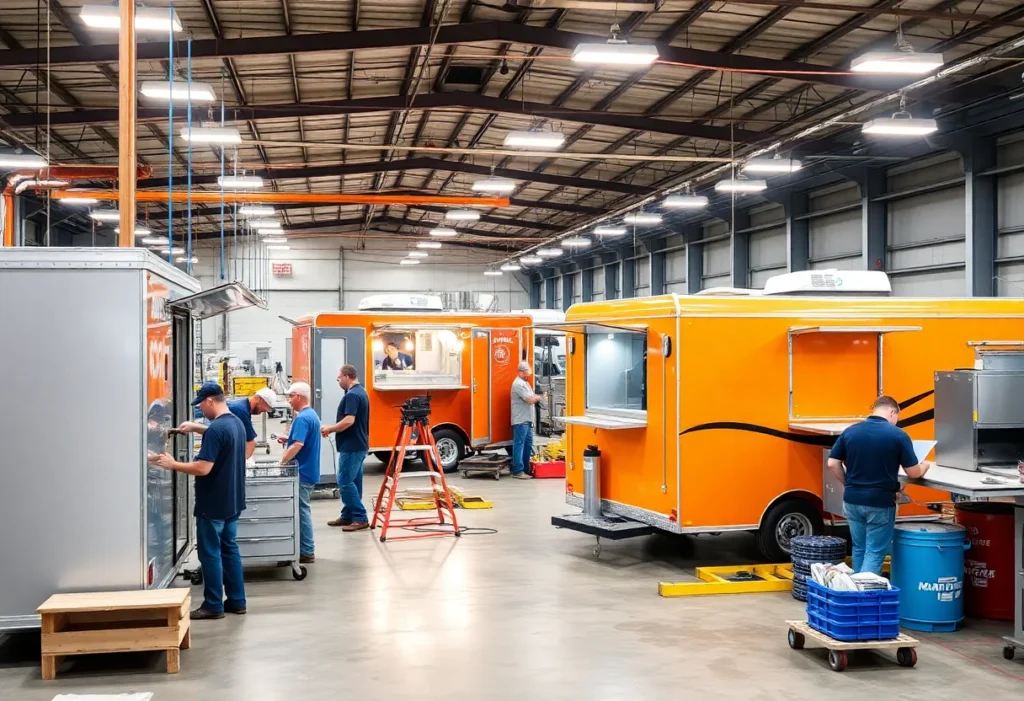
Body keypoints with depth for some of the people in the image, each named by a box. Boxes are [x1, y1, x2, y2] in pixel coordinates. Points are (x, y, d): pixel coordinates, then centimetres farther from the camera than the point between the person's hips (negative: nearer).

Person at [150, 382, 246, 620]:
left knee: (210, 553, 1)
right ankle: (236, 601, 18)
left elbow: (203, 468, -25)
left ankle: (213, 605, 7)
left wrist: (172, 464, -15)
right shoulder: (237, 423, 8)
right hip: (232, 501, 9)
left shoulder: (216, 429, -22)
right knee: (229, 549, 14)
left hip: (213, 504, -9)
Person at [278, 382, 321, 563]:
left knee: (302, 511, -4)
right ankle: (305, 548, 22)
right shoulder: (311, 415, 14)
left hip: (302, 473, -10)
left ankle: (306, 552, 0)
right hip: (308, 471, 10)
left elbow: (298, 445, -29)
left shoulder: (302, 418, -19)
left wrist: (281, 462, -22)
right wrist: (288, 439, 13)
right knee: (303, 510, 16)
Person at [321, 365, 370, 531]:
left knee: (345, 482, -8)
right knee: (352, 482, 13)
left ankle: (360, 518, -7)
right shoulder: (360, 392, 15)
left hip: (351, 446, -11)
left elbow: (349, 421, -26)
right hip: (358, 445, 11)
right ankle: (347, 516, 19)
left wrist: (330, 429, -13)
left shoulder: (352, 395, -18)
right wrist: (333, 429, 16)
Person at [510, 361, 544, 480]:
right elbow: (530, 400, -18)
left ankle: (526, 468, 21)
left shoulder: (525, 383, 19)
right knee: (519, 444, -8)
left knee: (528, 444, 14)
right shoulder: (518, 384, -14)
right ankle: (518, 471, -7)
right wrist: (539, 397, -2)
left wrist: (537, 396, 1)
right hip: (520, 420, -10)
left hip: (527, 420, 10)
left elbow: (532, 398, 21)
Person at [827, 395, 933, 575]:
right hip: (880, 503, -4)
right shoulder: (898, 435, -9)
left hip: (852, 500, 4)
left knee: (859, 549, 17)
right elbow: (914, 473, -4)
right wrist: (924, 466, 18)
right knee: (875, 553, 2)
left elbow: (832, 463, 3)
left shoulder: (850, 431, 2)